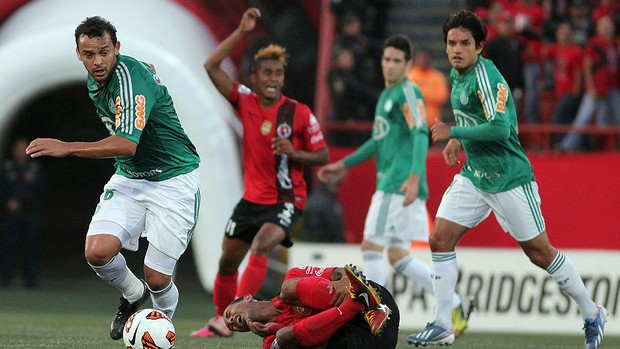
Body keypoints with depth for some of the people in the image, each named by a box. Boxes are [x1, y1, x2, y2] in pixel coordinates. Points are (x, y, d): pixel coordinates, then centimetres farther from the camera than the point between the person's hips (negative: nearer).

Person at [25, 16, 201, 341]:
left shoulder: (131, 75, -25)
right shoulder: (94, 81, 2)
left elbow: (127, 144, -35)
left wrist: (66, 147, -35)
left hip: (173, 180, -7)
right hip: (129, 178, 7)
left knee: (157, 278, -8)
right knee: (97, 252, -17)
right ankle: (132, 294, 15)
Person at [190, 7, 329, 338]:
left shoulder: (299, 113, -10)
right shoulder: (245, 102, -2)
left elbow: (323, 156, -3)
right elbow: (211, 66, -9)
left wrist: (293, 152, -22)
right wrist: (241, 31, -13)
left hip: (286, 200, -5)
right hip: (252, 198, 5)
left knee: (259, 249, -29)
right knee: (227, 260, 11)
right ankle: (220, 320, 30)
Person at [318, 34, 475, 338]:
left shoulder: (409, 92, -8)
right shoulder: (386, 95, 21)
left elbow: (421, 135, -19)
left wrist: (414, 177, -31)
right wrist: (343, 165, 31)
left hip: (399, 186, -10)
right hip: (389, 184, 10)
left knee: (371, 246, -9)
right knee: (398, 257, 9)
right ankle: (457, 304, 13)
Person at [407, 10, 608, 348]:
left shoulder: (486, 77, -20)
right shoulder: (457, 74, 7)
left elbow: (500, 128, -31)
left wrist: (453, 132, -24)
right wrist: (457, 141, 9)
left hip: (508, 178, -8)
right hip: (473, 176, 8)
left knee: (539, 252, -1)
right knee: (440, 240, -3)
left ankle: (592, 314, 16)